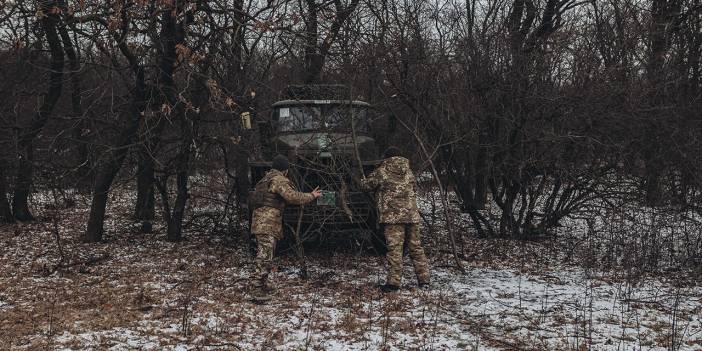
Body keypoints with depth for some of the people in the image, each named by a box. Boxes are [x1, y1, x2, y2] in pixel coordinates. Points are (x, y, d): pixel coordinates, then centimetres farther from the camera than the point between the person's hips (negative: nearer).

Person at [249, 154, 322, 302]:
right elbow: (293, 197, -18)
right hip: (268, 224, -10)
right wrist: (311, 196, -5)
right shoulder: (279, 180, -10)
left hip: (259, 222, 10)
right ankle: (257, 290, -16)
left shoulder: (267, 178, 21)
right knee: (264, 257, -13)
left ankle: (263, 284, 33)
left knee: (263, 255, 21)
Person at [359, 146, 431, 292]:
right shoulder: (408, 172, 15)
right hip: (412, 215, 5)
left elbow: (366, 185, 7)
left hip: (393, 216, -5)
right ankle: (424, 279, 14)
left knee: (394, 248, -5)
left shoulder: (382, 172, -2)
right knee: (416, 247, 11)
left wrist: (361, 181, 31)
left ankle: (393, 282, -7)